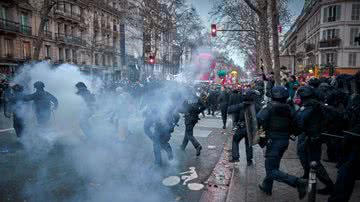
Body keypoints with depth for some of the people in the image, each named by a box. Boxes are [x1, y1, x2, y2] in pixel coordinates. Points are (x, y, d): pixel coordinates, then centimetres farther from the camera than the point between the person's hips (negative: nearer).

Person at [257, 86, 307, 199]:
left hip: (274, 140, -7)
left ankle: (297, 182, -16)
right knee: (273, 165, 23)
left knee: (271, 170, -3)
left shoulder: (270, 107, -12)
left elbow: (259, 119, -22)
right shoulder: (289, 109, 5)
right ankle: (267, 186, 37)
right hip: (285, 140, 8)